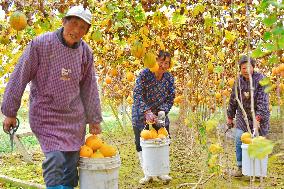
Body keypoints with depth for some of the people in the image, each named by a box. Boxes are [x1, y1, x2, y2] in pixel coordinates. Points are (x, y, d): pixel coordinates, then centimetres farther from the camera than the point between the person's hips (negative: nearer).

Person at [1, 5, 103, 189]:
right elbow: (19, 77, -8)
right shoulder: (41, 44, -12)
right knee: (55, 161, -17)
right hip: (46, 116, -4)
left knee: (71, 166, 7)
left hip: (75, 117, 4)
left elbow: (89, 88, 9)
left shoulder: (86, 52, 1)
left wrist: (94, 119, 11)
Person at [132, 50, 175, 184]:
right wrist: (147, 112, -34)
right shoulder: (145, 74, -18)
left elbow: (170, 99, -4)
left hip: (160, 117, 3)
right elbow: (137, 94, -24)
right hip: (141, 116, -3)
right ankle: (148, 174, 17)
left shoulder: (169, 78, -5)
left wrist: (162, 112, -21)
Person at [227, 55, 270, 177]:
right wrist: (230, 117, 11)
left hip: (259, 116, -3)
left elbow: (263, 101, -22)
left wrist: (258, 118, -30)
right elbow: (233, 100, 8)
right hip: (243, 116, 3)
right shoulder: (238, 81, -1)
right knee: (239, 140, -7)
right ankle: (240, 167, 6)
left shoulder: (260, 79, -15)